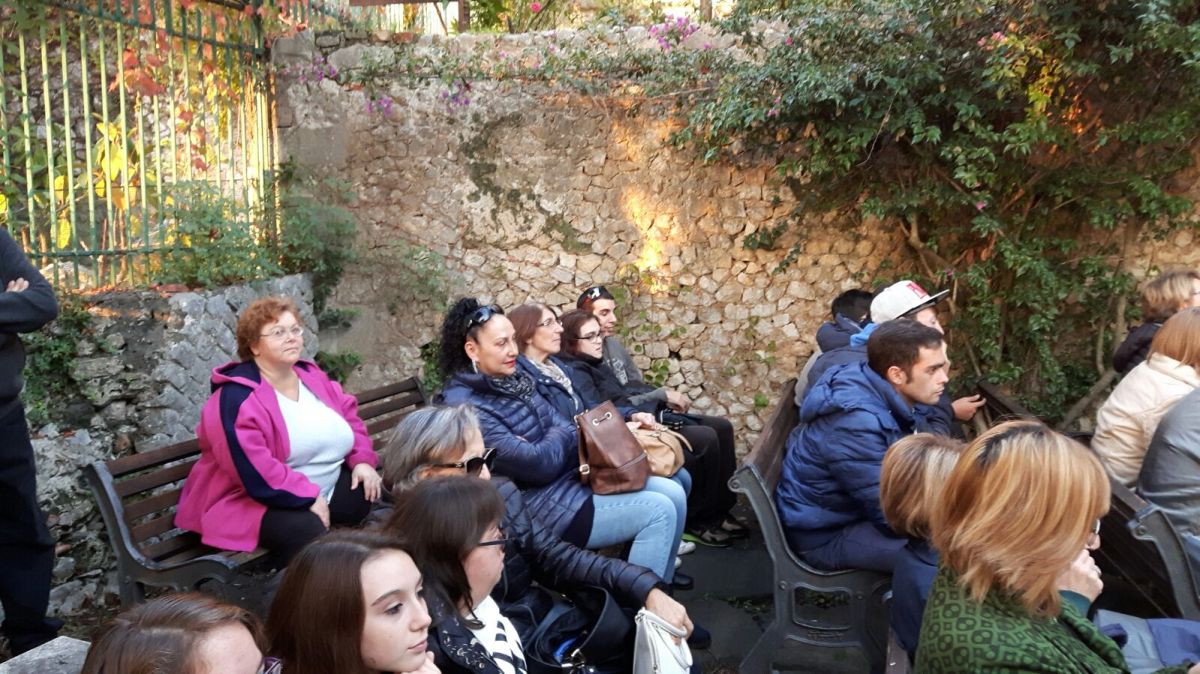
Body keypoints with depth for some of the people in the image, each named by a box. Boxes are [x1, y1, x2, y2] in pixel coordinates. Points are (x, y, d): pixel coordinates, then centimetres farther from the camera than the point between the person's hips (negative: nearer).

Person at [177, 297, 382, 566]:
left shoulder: (312, 376, 8)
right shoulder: (237, 397, -18)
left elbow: (349, 416, 17)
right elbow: (252, 468, -28)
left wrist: (362, 460, -1)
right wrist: (308, 497, -26)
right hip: (253, 501, -8)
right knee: (307, 531, -34)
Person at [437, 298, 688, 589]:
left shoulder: (513, 379, 7)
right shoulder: (465, 408, -22)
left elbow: (563, 426, 11)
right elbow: (537, 464, -24)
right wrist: (562, 436, -3)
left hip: (571, 473, 9)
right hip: (541, 505, -9)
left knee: (674, 494, 5)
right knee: (658, 511, -16)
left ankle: (660, 579, 27)